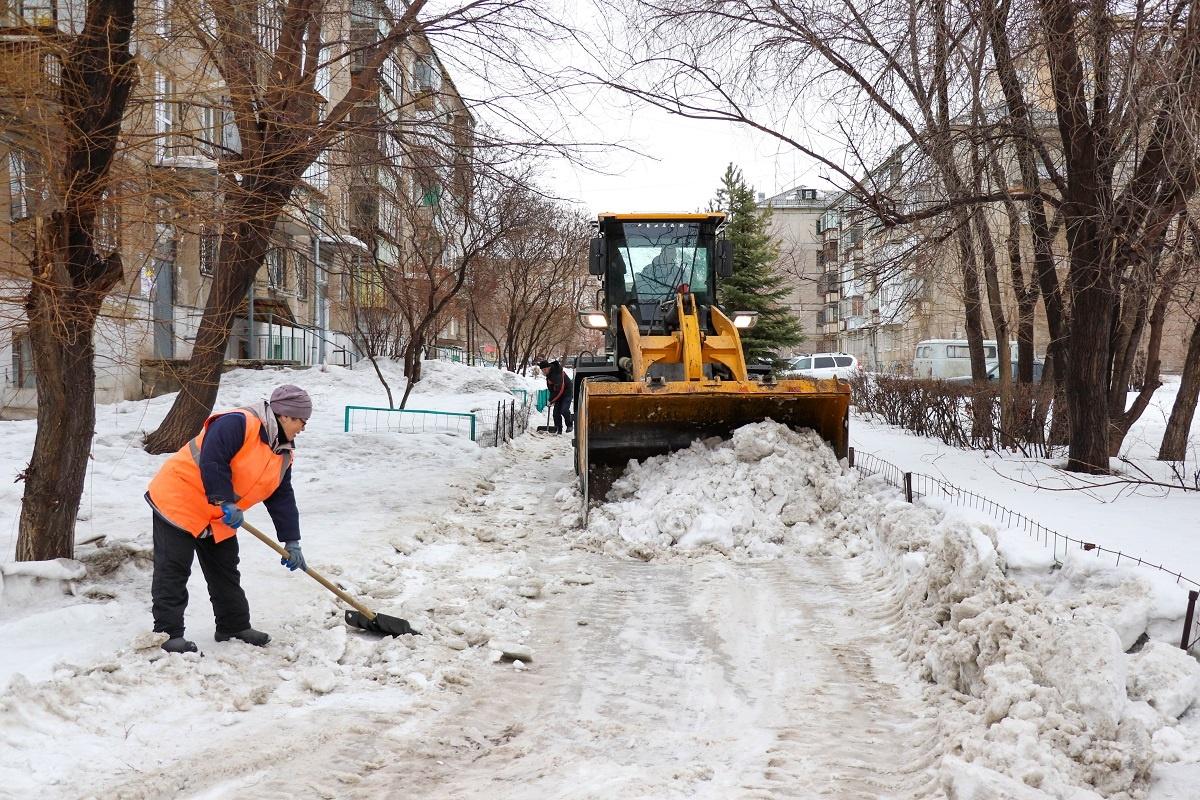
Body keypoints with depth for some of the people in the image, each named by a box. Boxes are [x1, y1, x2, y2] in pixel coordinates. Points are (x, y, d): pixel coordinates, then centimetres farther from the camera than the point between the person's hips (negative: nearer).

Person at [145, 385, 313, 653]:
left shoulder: (283, 453, 4)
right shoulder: (238, 424, -25)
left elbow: (282, 498, 7)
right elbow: (211, 462, -33)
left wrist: (291, 541, 2)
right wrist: (225, 501, -31)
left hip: (218, 519, 9)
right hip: (178, 500, -9)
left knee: (226, 572, 14)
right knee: (173, 571, -5)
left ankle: (234, 626, 25)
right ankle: (168, 632, 1)